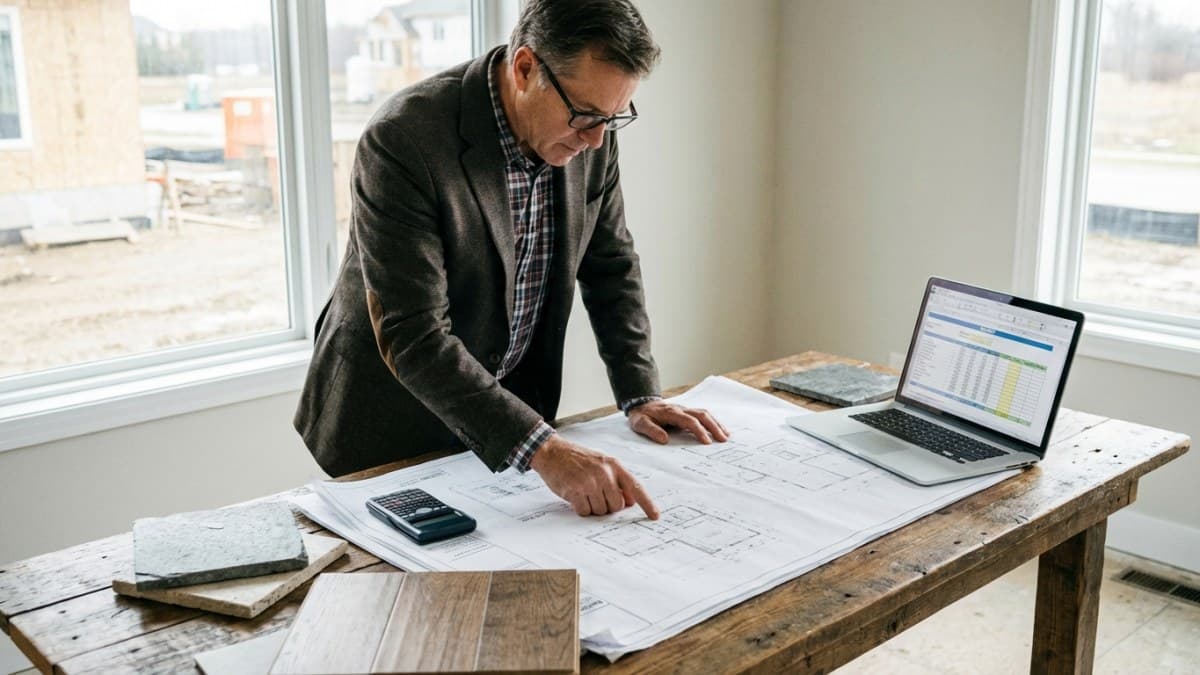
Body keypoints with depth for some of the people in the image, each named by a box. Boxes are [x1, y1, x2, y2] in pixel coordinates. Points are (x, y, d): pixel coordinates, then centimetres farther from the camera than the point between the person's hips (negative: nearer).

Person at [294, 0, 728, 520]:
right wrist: (543, 451, -39)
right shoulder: (402, 141, -29)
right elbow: (412, 338, -33)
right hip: (392, 424, -5)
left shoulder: (587, 133, -9)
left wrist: (640, 395, -4)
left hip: (507, 409, 5)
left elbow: (610, 263, 5)